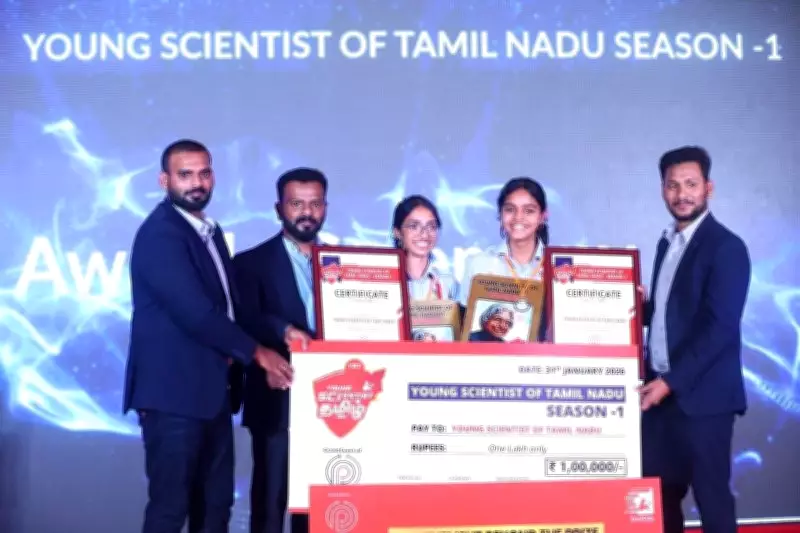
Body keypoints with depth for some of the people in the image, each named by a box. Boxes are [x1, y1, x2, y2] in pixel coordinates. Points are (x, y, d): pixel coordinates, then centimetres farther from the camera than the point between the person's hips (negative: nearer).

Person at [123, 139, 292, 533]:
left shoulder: (211, 232, 16)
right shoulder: (159, 233, -14)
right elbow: (194, 311, -22)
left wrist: (234, 352, 2)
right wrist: (255, 351, -13)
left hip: (211, 389, 9)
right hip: (173, 390, -9)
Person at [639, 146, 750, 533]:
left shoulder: (726, 246, -11)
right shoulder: (667, 242, 14)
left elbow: (720, 326, -18)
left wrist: (671, 381, -20)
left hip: (701, 394, -7)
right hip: (661, 388, 7)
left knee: (710, 495, 1)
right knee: (658, 492, 11)